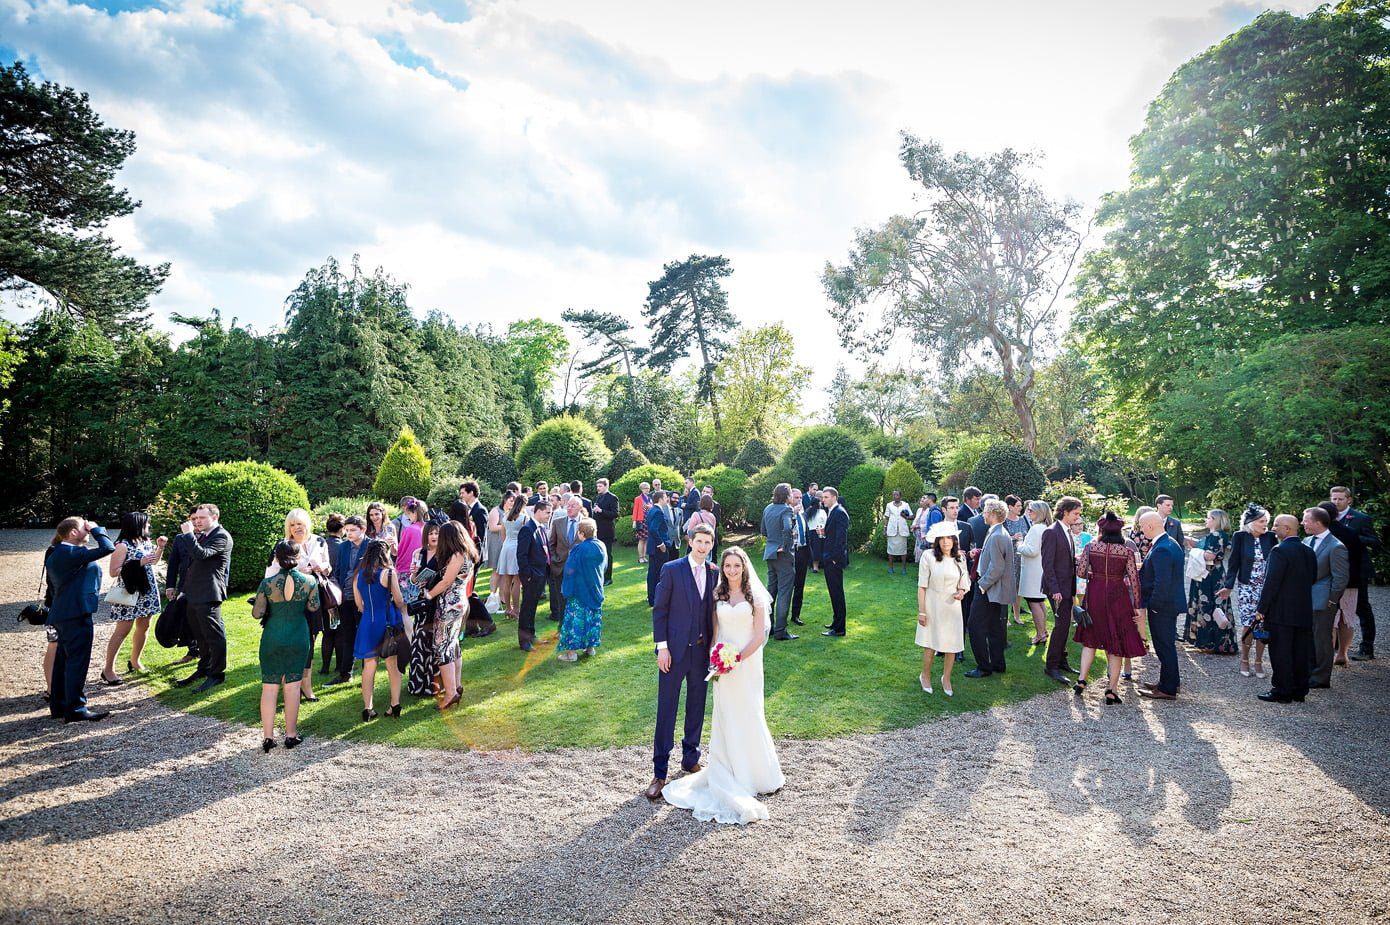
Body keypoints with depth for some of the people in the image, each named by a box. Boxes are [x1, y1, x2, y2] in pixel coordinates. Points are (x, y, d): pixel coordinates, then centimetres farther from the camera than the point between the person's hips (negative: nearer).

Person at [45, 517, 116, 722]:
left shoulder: (56, 554, 14)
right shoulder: (72, 553, -17)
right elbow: (107, 548, -22)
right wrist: (96, 529, -9)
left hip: (62, 614, 10)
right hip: (76, 613, -10)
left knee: (63, 659, 15)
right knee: (78, 660, -6)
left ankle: (58, 705, 24)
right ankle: (75, 709, -2)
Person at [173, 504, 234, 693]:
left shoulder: (222, 537, -12)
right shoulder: (201, 536, 17)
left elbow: (201, 554, -25)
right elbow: (192, 558, 22)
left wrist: (188, 534, -21)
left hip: (208, 595, -9)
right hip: (194, 594, 9)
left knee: (214, 635, -2)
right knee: (202, 635, 19)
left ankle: (217, 673, 6)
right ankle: (204, 669, 31)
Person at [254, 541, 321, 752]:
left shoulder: (267, 583, -11)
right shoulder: (309, 581, -9)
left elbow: (257, 613, -6)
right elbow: (313, 607, 3)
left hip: (272, 639, 0)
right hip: (299, 638, 1)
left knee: (269, 687, 9)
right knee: (292, 686, 9)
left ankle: (268, 737, 13)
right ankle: (291, 734, 16)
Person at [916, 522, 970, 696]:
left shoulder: (959, 559, 2)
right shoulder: (928, 556, -11)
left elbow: (965, 585, 12)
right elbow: (922, 586, -8)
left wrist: (961, 592, -11)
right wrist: (921, 611, -10)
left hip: (952, 607, 3)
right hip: (932, 606, -3)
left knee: (952, 645, 7)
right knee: (930, 644, 5)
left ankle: (946, 678, 27)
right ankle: (925, 676, 27)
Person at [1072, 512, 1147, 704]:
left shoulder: (1090, 547, -5)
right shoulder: (1127, 551, -8)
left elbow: (1080, 572, -5)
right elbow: (1134, 579, -7)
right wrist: (1136, 605, 1)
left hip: (1094, 596, 1)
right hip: (1118, 598, -1)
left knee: (1090, 639, 18)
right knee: (1116, 643, 8)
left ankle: (1081, 680, 12)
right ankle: (1112, 690, 10)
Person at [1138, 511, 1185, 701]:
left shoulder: (1161, 550, -24)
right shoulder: (1172, 543, 8)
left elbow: (1162, 582, -28)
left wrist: (1146, 605, -20)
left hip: (1162, 606, -10)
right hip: (1172, 602, 10)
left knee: (1164, 646, 1)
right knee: (1167, 644, 20)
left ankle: (1168, 689, 11)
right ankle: (1169, 681, 33)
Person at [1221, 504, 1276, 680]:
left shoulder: (1270, 538, -2)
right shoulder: (1240, 537, -6)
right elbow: (1234, 563, -2)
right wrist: (1228, 586, -3)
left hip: (1266, 588, 2)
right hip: (1246, 588, -2)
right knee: (1248, 625, -3)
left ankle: (1259, 661, 19)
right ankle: (1244, 660, 17)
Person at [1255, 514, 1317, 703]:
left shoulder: (1280, 551, -16)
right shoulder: (1309, 552, 8)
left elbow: (1271, 582, -18)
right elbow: (1313, 579, 15)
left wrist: (1261, 608, -12)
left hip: (1281, 613, -7)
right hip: (1304, 612, 7)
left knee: (1281, 654, 0)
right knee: (1300, 653, 12)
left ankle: (1282, 692, 4)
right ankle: (1299, 692, 20)